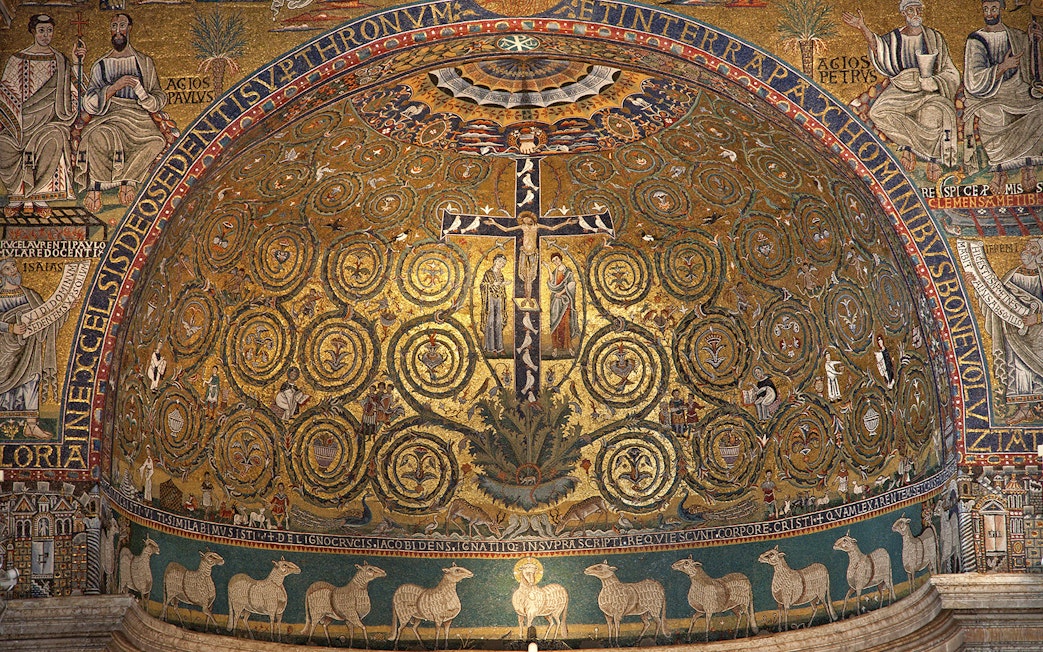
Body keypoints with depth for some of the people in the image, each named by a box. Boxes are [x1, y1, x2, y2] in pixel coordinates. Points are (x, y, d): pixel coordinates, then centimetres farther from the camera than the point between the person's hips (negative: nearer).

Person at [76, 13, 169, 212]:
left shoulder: (145, 62, 17)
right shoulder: (100, 66, 16)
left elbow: (160, 98, 10)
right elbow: (89, 104, 4)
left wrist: (140, 90, -11)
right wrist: (114, 87, -12)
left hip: (137, 118, 0)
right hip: (105, 118, 0)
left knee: (156, 141, -35)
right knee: (99, 137, -36)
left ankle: (127, 180, -19)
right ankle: (95, 188, -22)